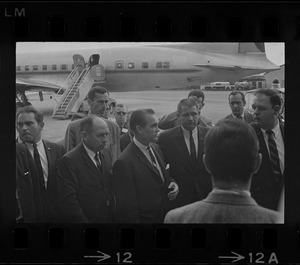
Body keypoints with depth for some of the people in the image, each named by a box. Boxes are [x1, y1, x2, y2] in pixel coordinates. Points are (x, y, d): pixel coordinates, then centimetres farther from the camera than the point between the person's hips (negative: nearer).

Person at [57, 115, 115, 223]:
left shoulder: (105, 156, 8)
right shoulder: (69, 161, -16)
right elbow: (69, 205, -20)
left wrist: (115, 218, 0)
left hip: (111, 219, 6)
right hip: (86, 220, -6)